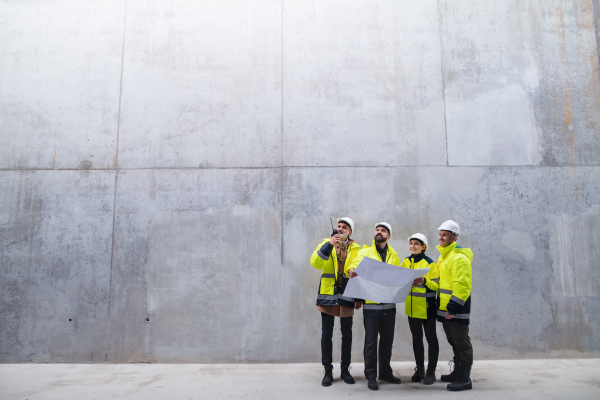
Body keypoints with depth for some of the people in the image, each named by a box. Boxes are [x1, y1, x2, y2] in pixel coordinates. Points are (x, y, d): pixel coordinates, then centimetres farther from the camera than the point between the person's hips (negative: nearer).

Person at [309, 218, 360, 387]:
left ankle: (345, 369, 24)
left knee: (347, 334, 9)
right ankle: (328, 371, 15)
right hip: (328, 295, -1)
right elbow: (315, 262, -13)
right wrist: (329, 245, -22)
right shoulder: (327, 243, 4)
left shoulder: (355, 248, 7)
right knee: (326, 335, 3)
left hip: (346, 295, 1)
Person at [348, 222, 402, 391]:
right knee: (371, 342, 3)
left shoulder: (393, 255, 12)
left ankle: (385, 372, 31)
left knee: (387, 341, 15)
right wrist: (352, 271, -34)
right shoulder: (365, 252, 0)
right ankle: (371, 376, 15)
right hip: (371, 304, -4)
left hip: (389, 304, 4)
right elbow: (355, 265, -12)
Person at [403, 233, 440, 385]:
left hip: (427, 308, -5)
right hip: (412, 307, 5)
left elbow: (436, 286, -14)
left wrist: (424, 281, -30)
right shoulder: (406, 261, 7)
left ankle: (431, 371, 16)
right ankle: (419, 370, 25)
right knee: (416, 338, 13)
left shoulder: (430, 263, -9)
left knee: (431, 338, 5)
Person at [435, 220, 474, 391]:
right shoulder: (443, 256, 15)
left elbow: (462, 285, -21)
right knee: (454, 342, 18)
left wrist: (453, 307, -22)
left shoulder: (459, 257, -16)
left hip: (456, 309, -10)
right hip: (445, 308, 10)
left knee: (462, 342, -1)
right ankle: (457, 373, 30)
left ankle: (464, 379, 8)